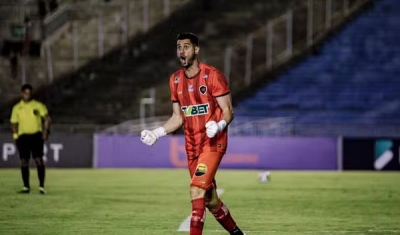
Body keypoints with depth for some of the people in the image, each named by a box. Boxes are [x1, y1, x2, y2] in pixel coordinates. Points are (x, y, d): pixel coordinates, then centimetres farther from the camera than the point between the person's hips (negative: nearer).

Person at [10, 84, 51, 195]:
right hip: (23, 136, 2)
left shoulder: (38, 105, 2)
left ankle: (41, 186, -7)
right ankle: (26, 187, 10)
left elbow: (46, 118, 2)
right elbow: (14, 123, 14)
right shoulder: (17, 108, 8)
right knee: (24, 161, 2)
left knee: (39, 160, -9)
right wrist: (15, 136, 3)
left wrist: (46, 131, -10)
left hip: (36, 135, -2)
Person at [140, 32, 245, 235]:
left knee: (196, 189, -21)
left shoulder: (213, 76, -10)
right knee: (209, 199, 12)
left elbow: (228, 111, -10)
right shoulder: (175, 80, 9)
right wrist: (157, 133, 1)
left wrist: (219, 126, -30)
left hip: (213, 143, -6)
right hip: (192, 146, 6)